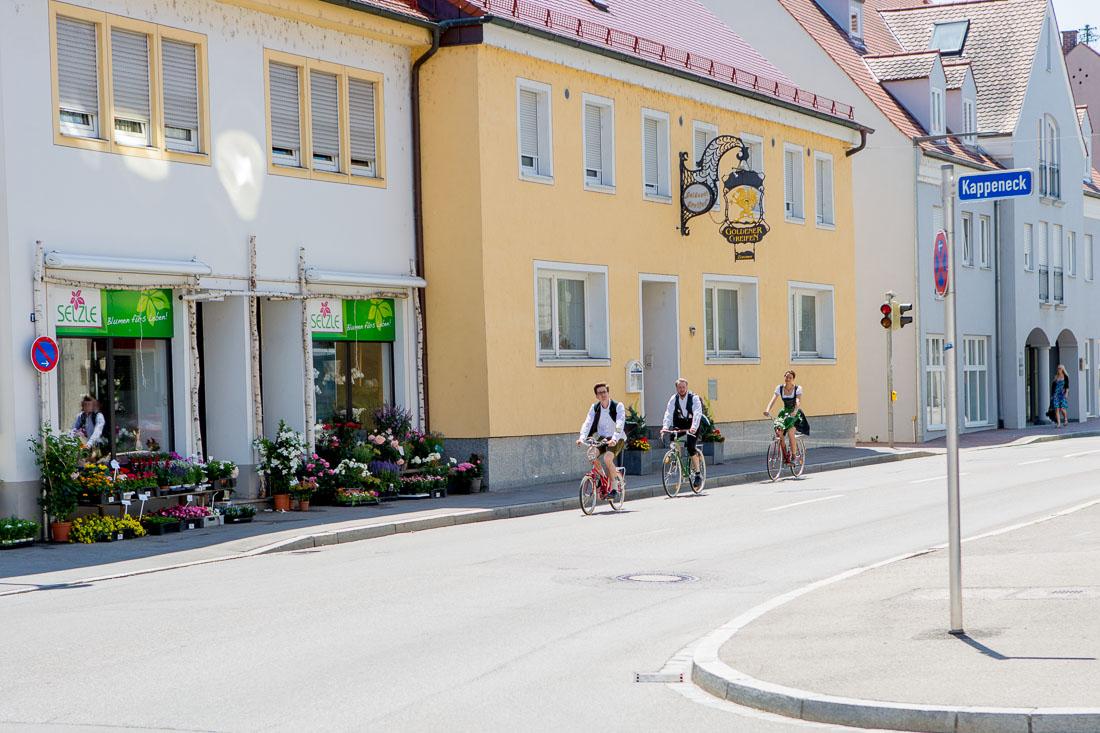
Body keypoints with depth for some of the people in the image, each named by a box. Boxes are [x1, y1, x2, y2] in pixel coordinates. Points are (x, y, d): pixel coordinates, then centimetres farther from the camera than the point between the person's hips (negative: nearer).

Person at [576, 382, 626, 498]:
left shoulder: (618, 406, -12)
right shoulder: (594, 408, 0)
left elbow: (620, 424, -26)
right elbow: (587, 423, -11)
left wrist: (614, 439, -42)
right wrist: (582, 438, -29)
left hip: (617, 439, -5)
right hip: (602, 438, 5)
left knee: (607, 458, -29)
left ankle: (614, 488, -14)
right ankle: (603, 479, 4)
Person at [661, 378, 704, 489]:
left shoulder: (694, 398, -13)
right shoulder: (673, 399, -3)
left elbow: (697, 414, -26)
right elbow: (668, 414, -14)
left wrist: (693, 427, -42)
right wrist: (665, 426, -32)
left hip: (692, 427, -5)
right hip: (679, 425, 5)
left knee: (690, 446, -23)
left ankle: (697, 474, -13)